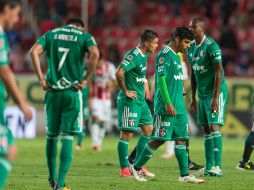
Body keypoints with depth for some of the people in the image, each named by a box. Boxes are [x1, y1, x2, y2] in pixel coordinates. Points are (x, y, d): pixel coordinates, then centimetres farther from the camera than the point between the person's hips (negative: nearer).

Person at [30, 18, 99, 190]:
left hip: (52, 91, 2)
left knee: (51, 135, 16)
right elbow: (95, 54, -14)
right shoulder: (85, 36, 6)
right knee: (67, 137, -1)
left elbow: (34, 52, -3)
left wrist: (41, 79, -1)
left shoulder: (51, 34, 13)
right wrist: (85, 80, -7)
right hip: (73, 92, -2)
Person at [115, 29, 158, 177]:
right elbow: (119, 73, -29)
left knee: (149, 129, 12)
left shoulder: (144, 55, 11)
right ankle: (124, 169, -3)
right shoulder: (133, 55, -18)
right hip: (130, 100, -10)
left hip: (140, 99, 10)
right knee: (127, 133, -7)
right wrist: (125, 91, -19)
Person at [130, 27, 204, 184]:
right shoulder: (165, 55, -11)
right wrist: (168, 103, -21)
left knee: (181, 139, 5)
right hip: (167, 107, -9)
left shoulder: (176, 56, 17)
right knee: (160, 139, -6)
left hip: (179, 107, 9)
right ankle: (136, 167, 6)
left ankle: (185, 175, 5)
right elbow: (161, 78, -17)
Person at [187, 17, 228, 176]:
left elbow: (219, 72, -18)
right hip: (202, 94, 8)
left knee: (214, 127, -13)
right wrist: (193, 98, 16)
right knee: (206, 129, 7)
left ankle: (217, 167, -15)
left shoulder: (211, 46, -15)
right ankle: (209, 166, 9)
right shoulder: (191, 47, 10)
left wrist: (215, 97, -22)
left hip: (216, 92, -8)